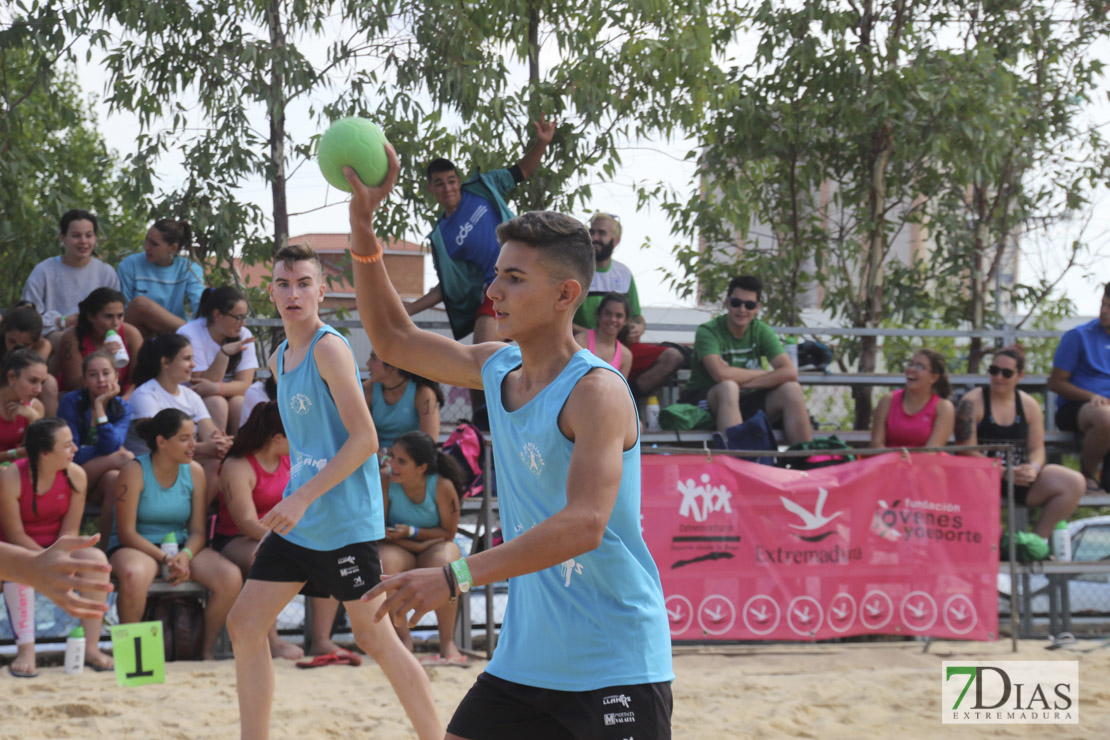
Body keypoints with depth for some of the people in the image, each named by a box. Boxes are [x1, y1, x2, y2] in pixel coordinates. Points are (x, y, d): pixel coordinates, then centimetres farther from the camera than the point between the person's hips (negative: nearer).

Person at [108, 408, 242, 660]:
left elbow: (197, 530, 4)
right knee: (134, 576, -42)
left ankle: (207, 649, -4)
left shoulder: (194, 471, 4)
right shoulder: (135, 472, -10)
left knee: (231, 578, -23)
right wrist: (164, 559, -24)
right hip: (136, 547, -4)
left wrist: (185, 555, -19)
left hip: (181, 547, 5)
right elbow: (126, 533, -12)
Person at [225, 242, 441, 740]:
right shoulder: (279, 359, 13)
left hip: (346, 521, -9)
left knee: (374, 637, -4)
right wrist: (293, 501, 18)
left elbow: (365, 439, -20)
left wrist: (303, 498, -23)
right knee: (244, 624, 5)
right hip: (297, 522, 9)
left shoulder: (329, 348, -13)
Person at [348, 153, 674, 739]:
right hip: (525, 660, 8)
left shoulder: (596, 392, -17)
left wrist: (458, 576, -36)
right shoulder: (498, 368, 7)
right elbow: (392, 340, 21)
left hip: (614, 669, -8)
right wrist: (362, 225, 9)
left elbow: (584, 525, -30)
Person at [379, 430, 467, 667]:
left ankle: (447, 643, -23)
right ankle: (403, 638, -19)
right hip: (400, 549, 1)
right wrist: (418, 546, -20)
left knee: (445, 561, -37)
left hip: (435, 546, -1)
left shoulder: (442, 486, -18)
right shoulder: (385, 479, -16)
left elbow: (448, 533, -7)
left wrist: (411, 532, -22)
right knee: (382, 563, -35)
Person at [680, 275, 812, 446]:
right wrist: (766, 374, -15)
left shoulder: (761, 331, 2)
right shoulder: (707, 332, -12)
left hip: (745, 403, 4)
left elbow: (790, 372, -12)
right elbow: (721, 374, -29)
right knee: (728, 387, -36)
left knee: (791, 390, -18)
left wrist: (744, 382, -22)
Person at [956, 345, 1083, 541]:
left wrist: (1033, 468, -13)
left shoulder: (1029, 405, 12)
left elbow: (1037, 449, 11)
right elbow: (967, 451, -9)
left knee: (1075, 483, -16)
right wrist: (1003, 472, -19)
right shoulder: (972, 402, -2)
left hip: (1020, 477, 4)